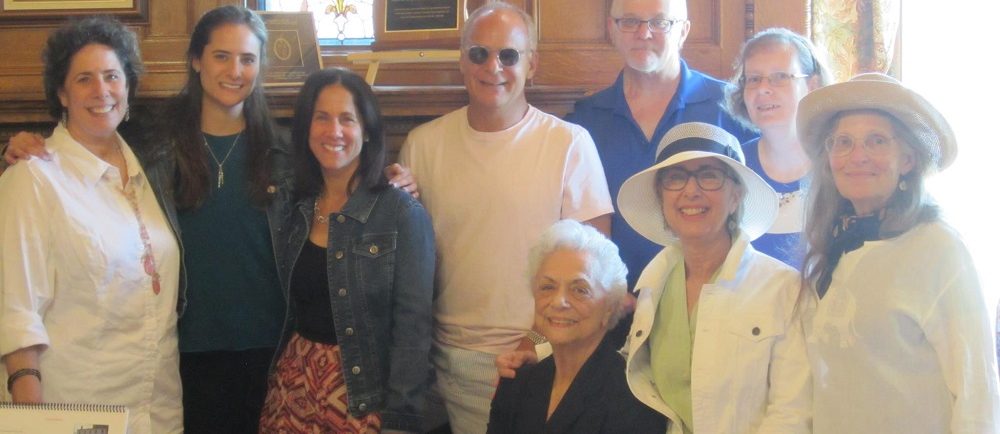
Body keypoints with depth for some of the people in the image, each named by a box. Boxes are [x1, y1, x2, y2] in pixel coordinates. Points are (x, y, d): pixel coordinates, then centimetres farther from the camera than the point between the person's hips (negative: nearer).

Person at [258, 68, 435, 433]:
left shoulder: (402, 214, -11)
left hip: (364, 395, -4)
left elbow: (412, 325, -13)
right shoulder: (292, 210, 4)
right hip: (292, 388, 4)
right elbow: (288, 310, 11)